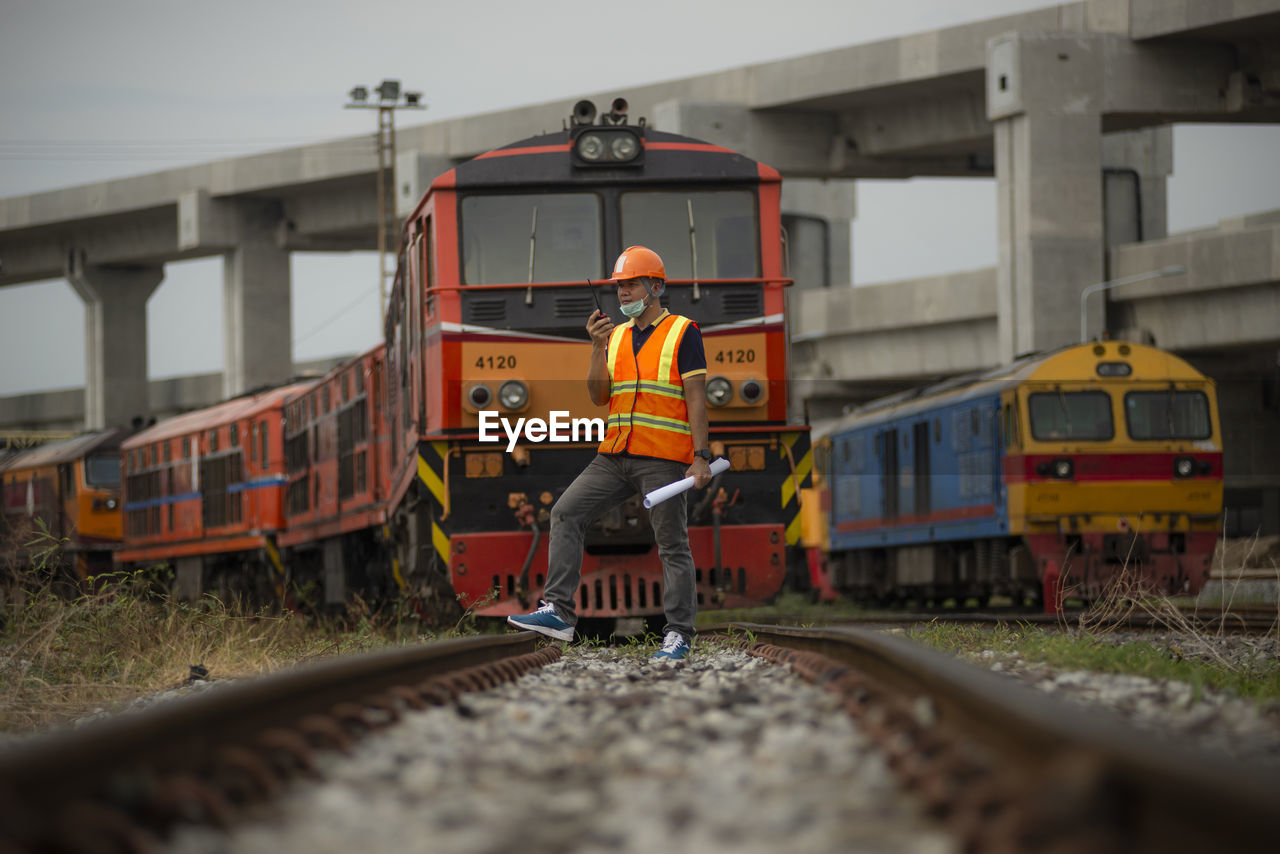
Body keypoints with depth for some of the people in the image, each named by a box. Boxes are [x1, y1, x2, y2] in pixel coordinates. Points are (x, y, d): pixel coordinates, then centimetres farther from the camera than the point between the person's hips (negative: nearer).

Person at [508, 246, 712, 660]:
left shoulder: (683, 333, -1)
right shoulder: (616, 337, 15)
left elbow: (696, 399, -6)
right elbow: (599, 396, 9)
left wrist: (701, 457, -13)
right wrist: (598, 348, -5)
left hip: (663, 460, -6)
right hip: (616, 455, 6)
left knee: (672, 546, -2)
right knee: (565, 514, -4)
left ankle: (679, 634, 3)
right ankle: (559, 613, -6)